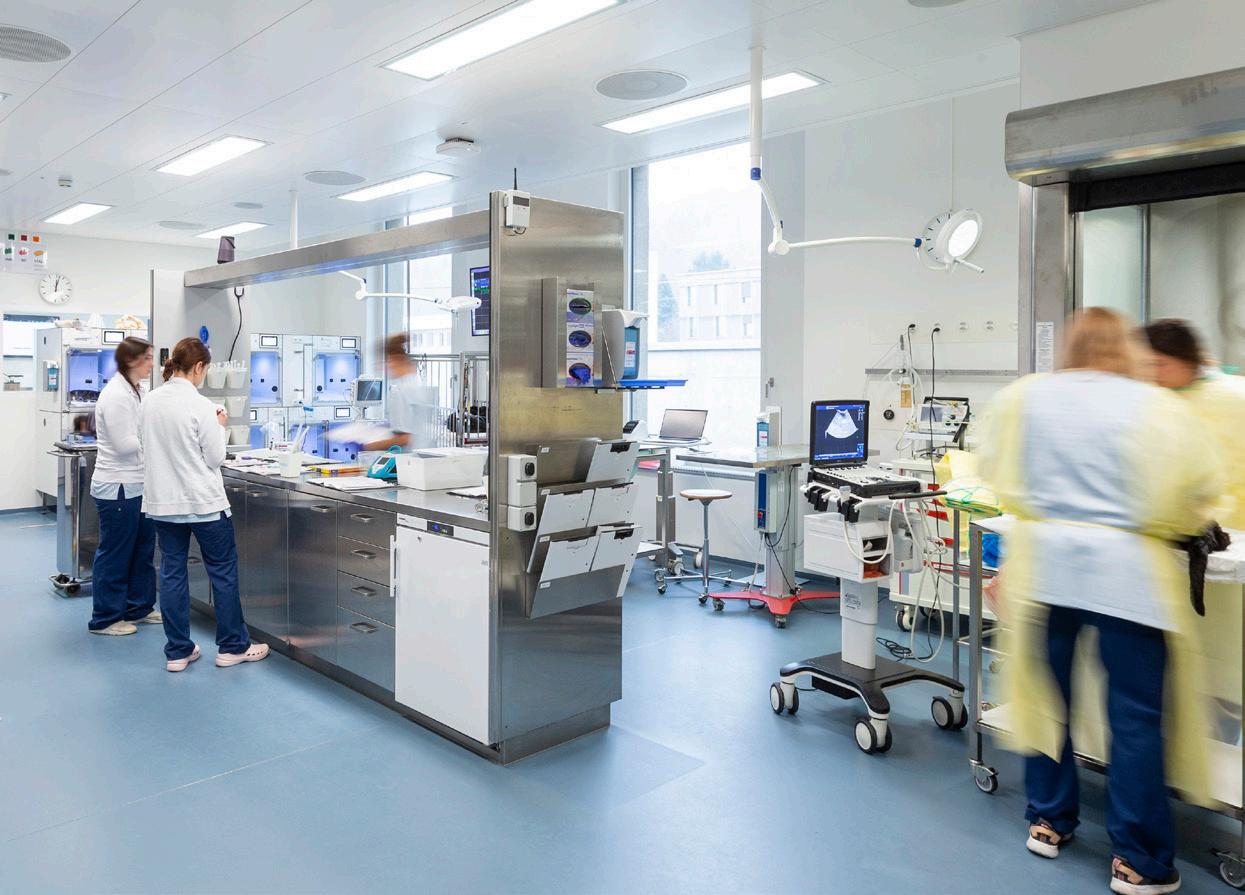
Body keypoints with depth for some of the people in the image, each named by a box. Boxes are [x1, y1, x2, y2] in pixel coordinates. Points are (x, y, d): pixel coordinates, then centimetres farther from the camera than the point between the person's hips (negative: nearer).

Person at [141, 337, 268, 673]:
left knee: (172, 573, 10)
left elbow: (151, 448, 14)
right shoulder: (199, 405, -17)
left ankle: (178, 651, 17)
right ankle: (232, 646, 15)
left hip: (162, 501, 6)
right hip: (203, 502, -6)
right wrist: (219, 426, 4)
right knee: (223, 571, 7)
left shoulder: (151, 401, 2)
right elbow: (215, 457, -12)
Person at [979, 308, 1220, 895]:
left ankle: (1049, 823, 29)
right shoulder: (1158, 409, -6)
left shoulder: (1023, 397, 2)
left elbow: (997, 471, 11)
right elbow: (1196, 495, -5)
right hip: (1127, 575, -3)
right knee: (1136, 715, 6)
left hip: (1044, 564, 3)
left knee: (1049, 697, 15)